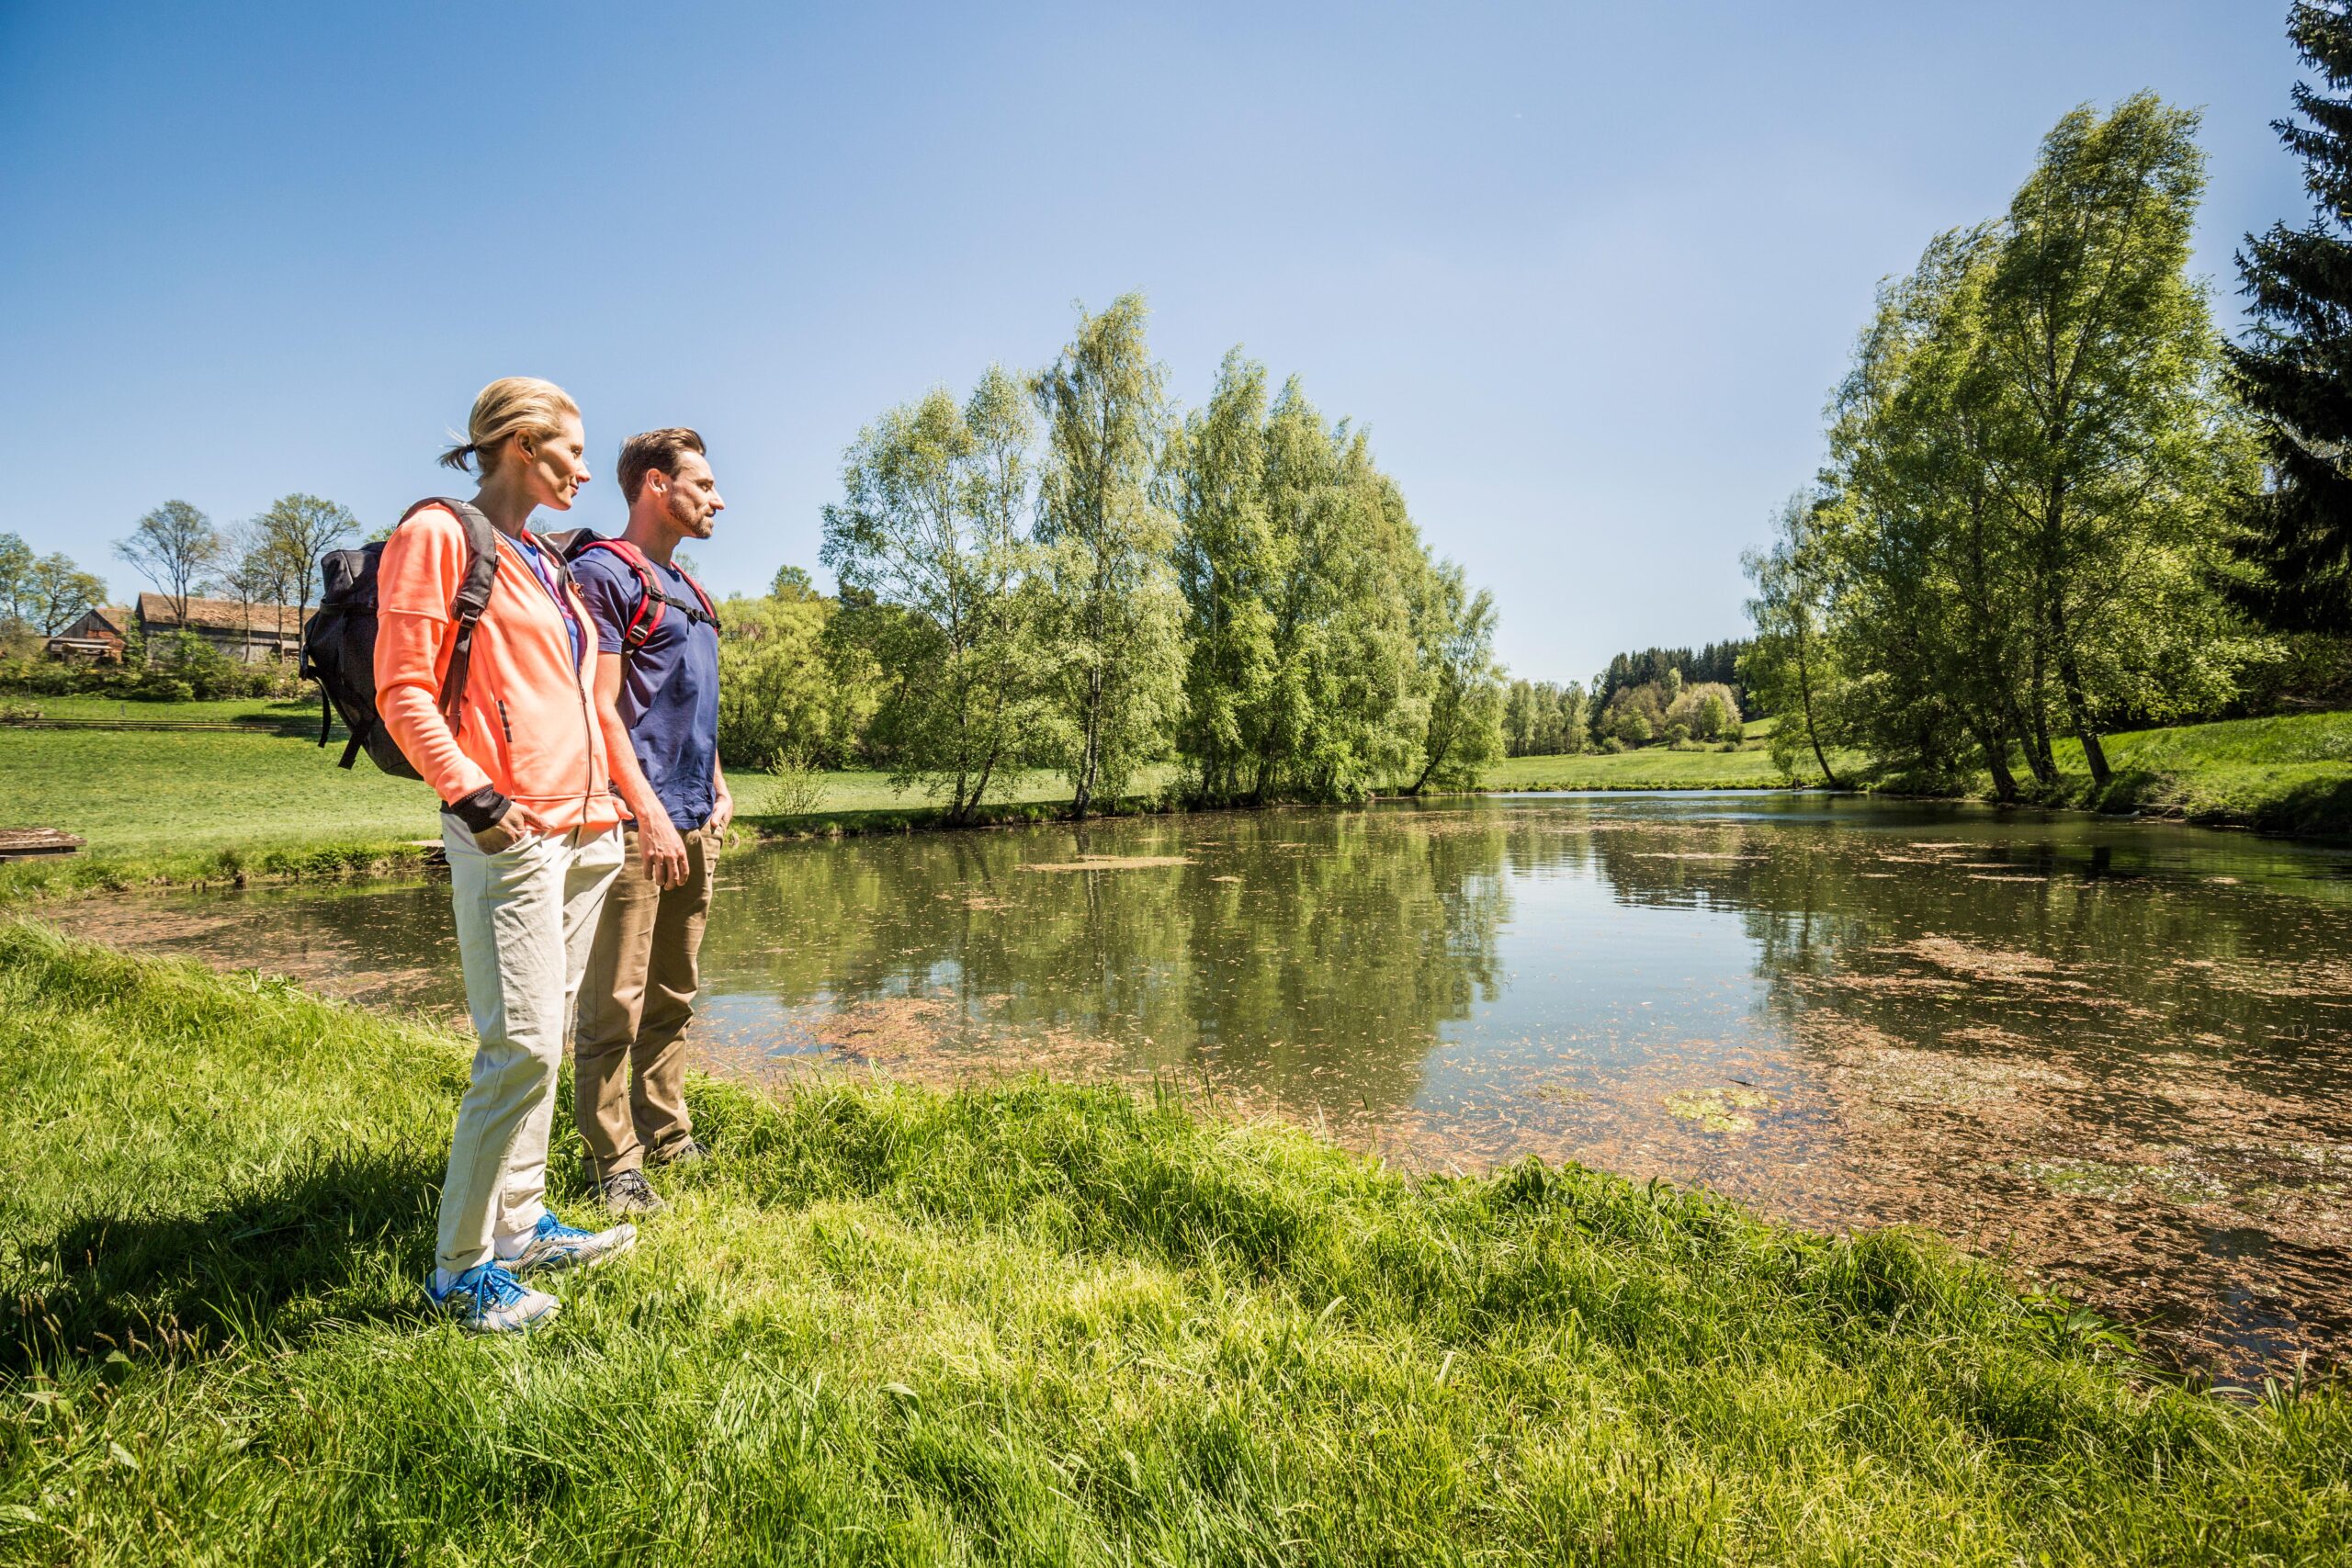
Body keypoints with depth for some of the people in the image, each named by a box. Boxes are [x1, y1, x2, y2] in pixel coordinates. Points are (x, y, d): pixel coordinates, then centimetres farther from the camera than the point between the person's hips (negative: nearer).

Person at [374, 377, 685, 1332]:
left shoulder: (546, 566, 22)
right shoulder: (438, 536, -2)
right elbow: (403, 691, -9)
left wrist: (636, 798, 21)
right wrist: (470, 793, -20)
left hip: (585, 830, 9)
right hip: (509, 830, -8)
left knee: (544, 1039, 12)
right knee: (523, 1046, -9)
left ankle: (520, 1224, 23)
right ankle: (461, 1269, 5)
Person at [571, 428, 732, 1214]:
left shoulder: (687, 589, 21)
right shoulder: (604, 573, -6)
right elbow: (600, 709, -14)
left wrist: (718, 789, 16)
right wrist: (648, 812, -19)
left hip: (693, 824, 9)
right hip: (634, 824, -9)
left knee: (672, 997, 15)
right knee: (615, 1003, -2)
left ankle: (668, 1137, 26)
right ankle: (614, 1164, 7)